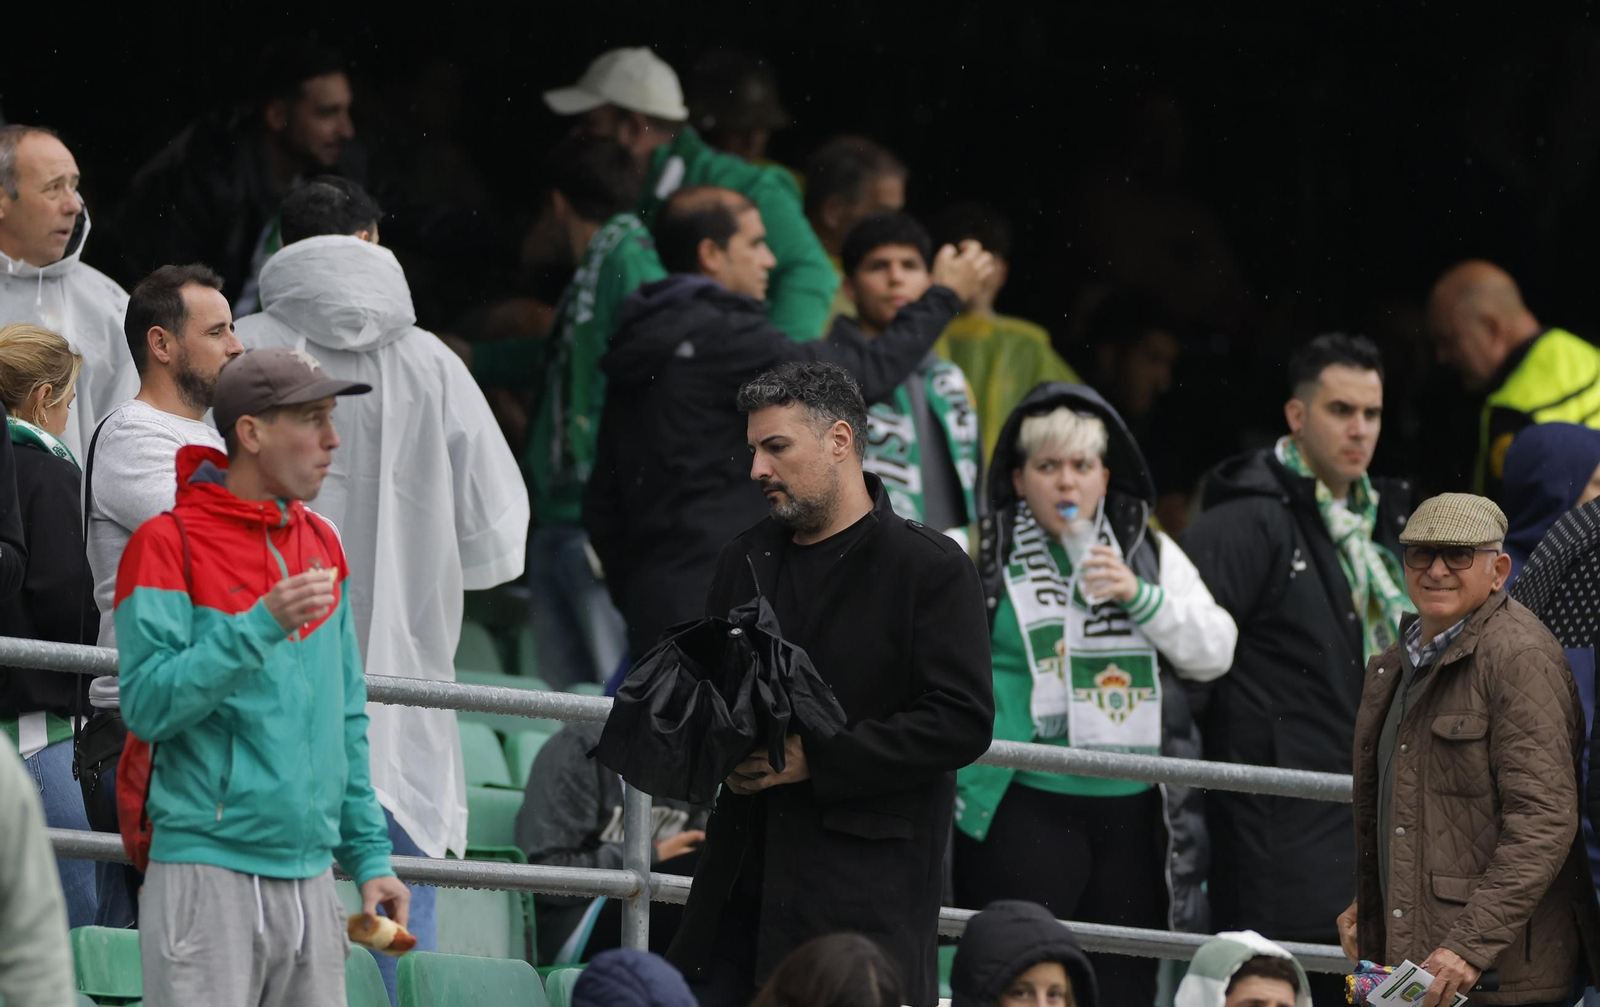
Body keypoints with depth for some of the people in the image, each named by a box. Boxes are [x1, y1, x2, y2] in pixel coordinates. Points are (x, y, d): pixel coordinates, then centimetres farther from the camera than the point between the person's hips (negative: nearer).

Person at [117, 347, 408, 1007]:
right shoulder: (168, 544, -5)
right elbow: (147, 704, -14)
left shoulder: (322, 547, 17)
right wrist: (261, 626, -21)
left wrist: (369, 855, 16)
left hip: (309, 877, 7)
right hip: (207, 872, -7)